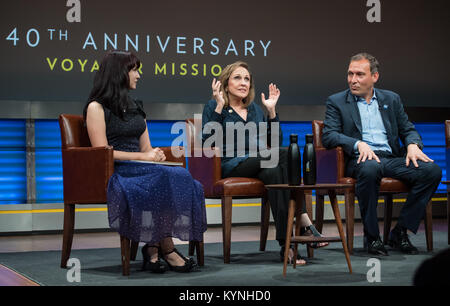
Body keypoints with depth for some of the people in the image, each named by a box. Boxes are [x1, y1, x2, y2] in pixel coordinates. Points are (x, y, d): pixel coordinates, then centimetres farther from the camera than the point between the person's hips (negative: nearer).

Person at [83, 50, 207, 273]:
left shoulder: (136, 107, 24)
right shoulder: (97, 107, 1)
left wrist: (155, 155, -2)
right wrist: (142, 157, -14)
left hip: (139, 168, 6)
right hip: (114, 171, -6)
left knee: (182, 178, -26)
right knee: (161, 180, -34)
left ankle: (153, 248, -26)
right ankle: (166, 249, -26)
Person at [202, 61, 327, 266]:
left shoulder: (255, 109, 25)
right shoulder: (213, 107, 9)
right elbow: (208, 141, -8)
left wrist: (271, 111, 13)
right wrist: (219, 107, -11)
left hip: (259, 164, 5)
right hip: (231, 166, -5)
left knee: (274, 173, -35)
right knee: (286, 155, -31)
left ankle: (286, 245, -41)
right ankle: (304, 223, -36)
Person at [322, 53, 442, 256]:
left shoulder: (391, 99, 21)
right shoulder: (337, 102, 10)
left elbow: (408, 130, 19)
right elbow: (328, 136, -3)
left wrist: (413, 145, -6)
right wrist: (358, 144, -20)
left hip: (392, 159, 4)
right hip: (360, 160, -4)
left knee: (432, 170, -22)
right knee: (369, 168, -40)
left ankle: (400, 233, -13)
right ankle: (371, 237, -24)